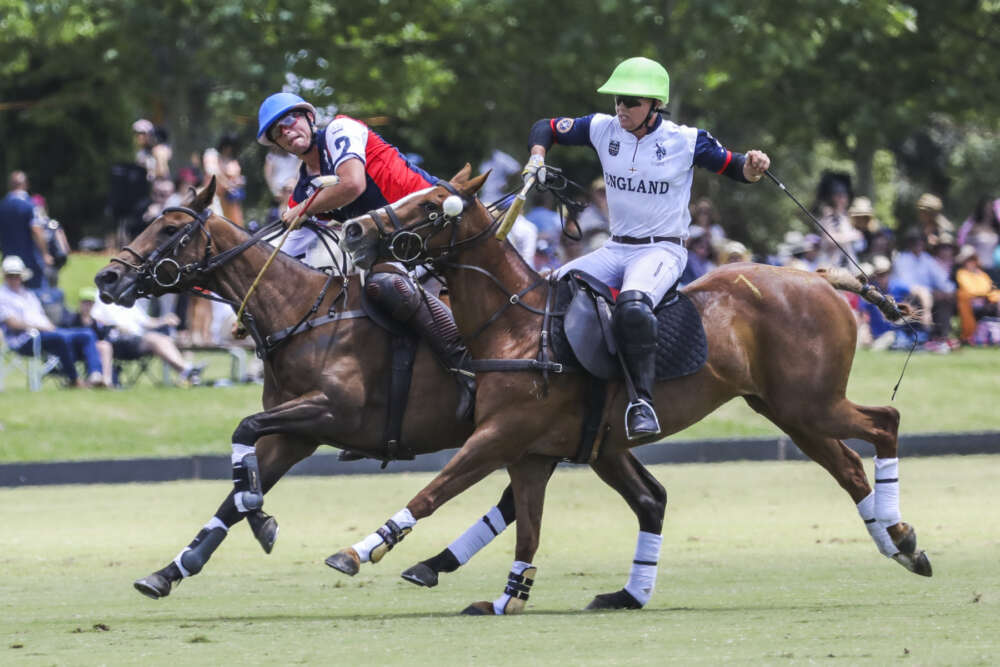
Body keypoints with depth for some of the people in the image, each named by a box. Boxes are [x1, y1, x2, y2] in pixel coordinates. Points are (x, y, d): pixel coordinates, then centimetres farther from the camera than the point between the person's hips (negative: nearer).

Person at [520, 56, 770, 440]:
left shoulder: (686, 141, -7)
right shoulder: (603, 130, 2)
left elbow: (732, 168, 2)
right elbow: (546, 128, 12)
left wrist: (753, 167, -20)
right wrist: (537, 157, -7)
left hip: (663, 249, -6)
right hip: (617, 248, 6)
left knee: (633, 304, -35)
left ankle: (642, 402, -38)